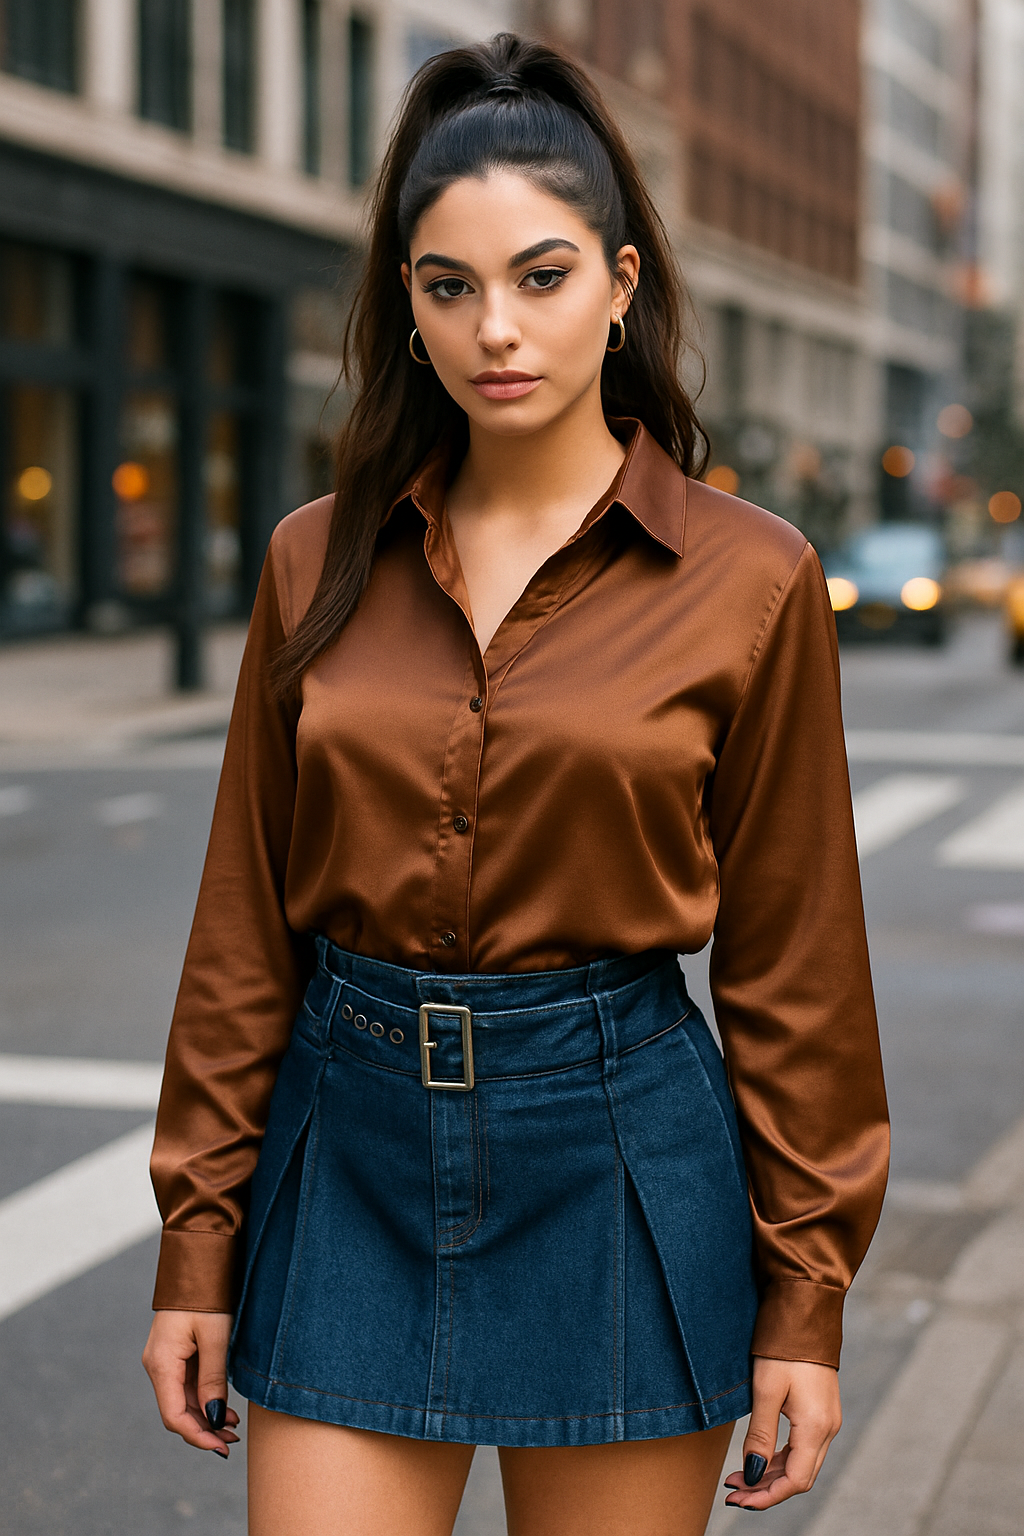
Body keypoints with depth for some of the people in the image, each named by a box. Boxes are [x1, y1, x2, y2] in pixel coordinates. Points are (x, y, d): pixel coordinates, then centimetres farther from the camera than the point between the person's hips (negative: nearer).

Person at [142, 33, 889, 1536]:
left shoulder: (749, 578, -5)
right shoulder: (321, 561, 3)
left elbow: (792, 961, -1)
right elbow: (246, 928, 6)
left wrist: (806, 1293, -1)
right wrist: (197, 1243, 5)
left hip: (622, 1167, -2)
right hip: (350, 1153, 2)